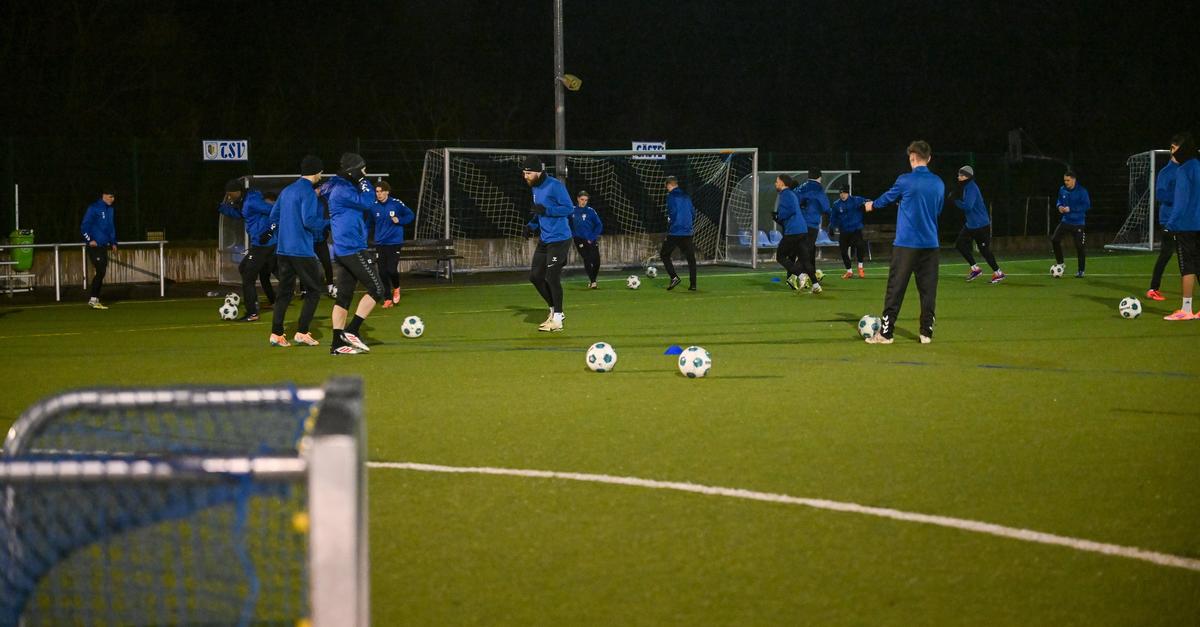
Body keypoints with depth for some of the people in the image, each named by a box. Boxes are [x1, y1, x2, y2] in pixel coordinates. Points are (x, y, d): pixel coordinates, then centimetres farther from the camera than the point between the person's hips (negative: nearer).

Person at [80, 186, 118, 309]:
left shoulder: (110, 209, 14)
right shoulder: (94, 208, -9)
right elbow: (84, 226, -10)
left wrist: (113, 242, 17)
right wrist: (89, 240, -16)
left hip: (104, 246, 8)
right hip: (94, 246, -8)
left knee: (101, 273, 7)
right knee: (100, 272, -13)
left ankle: (95, 299, 12)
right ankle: (93, 299, -9)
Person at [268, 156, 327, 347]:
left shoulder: (287, 191, 14)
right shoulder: (308, 192, -11)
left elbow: (274, 216, 17)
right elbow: (309, 220, -19)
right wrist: (327, 223, -5)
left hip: (283, 250, 8)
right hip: (302, 251, -8)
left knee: (284, 291, 11)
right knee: (313, 291, 2)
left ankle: (276, 334, 5)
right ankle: (302, 333, -4)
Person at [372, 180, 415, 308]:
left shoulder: (396, 203, -8)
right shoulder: (374, 206, -1)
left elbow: (410, 215, 4)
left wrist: (399, 220, -13)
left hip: (395, 242, -3)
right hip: (380, 243, 3)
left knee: (392, 269, -11)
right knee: (383, 272, 0)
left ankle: (396, 288, 21)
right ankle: (388, 299, 14)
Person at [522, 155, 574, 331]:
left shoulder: (554, 186, -16)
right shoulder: (535, 188, 10)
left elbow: (569, 208, -19)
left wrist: (546, 210, -27)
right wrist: (532, 224, 5)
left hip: (559, 239, -9)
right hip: (544, 240, 9)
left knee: (552, 278, -8)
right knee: (535, 276, 8)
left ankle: (557, 320, 2)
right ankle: (554, 311, 23)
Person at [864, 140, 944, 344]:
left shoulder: (905, 181, -7)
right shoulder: (938, 183, 5)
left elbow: (889, 197, 11)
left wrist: (872, 204, 32)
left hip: (906, 243, -4)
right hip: (930, 243, 4)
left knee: (895, 288, 0)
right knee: (928, 288, 7)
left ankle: (885, 332, 0)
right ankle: (926, 332, 6)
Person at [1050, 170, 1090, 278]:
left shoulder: (1082, 191, -15)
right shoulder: (1062, 190, 2)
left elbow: (1087, 205, -18)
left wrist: (1071, 209, -23)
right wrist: (1060, 206, -6)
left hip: (1078, 223, -5)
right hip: (1066, 221, 5)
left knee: (1079, 246, -1)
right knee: (1054, 240, -7)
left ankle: (1081, 271, 12)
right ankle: (1060, 263, 12)